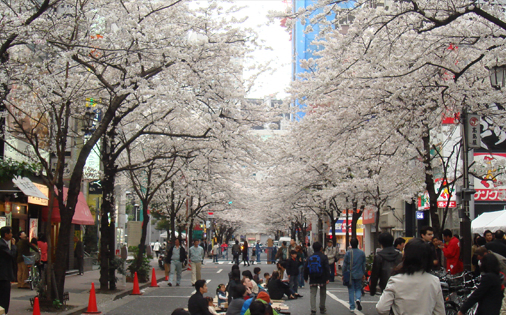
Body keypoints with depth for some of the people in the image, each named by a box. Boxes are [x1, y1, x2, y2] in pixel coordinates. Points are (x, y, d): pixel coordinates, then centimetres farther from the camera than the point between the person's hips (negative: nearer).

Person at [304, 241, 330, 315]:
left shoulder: (309, 258, 6)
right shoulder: (324, 257, -4)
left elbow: (305, 268, 9)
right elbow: (327, 268, -10)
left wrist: (305, 278, 17)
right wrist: (327, 278, -10)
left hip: (312, 279, 2)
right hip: (322, 279, -2)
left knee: (313, 294, 1)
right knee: (322, 294, 14)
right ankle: (322, 309, 22)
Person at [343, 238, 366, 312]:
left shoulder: (348, 253, -8)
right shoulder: (362, 253, 0)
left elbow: (344, 265, -3)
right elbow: (364, 264, 8)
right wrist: (363, 274, 19)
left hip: (350, 275, -2)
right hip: (359, 275, 2)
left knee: (351, 290, 6)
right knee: (358, 288, 15)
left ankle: (352, 307, 7)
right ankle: (358, 299, -14)